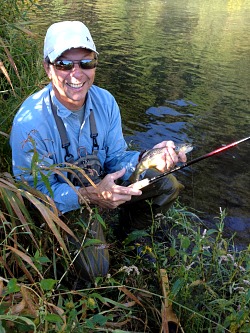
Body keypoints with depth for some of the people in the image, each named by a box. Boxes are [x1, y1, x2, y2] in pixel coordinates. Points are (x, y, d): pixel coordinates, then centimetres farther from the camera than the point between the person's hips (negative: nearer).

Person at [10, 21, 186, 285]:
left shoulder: (105, 101, -12)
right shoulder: (30, 122, -29)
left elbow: (116, 159, -6)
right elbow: (37, 191, -23)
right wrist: (88, 195, -39)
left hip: (100, 183, 5)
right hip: (62, 201, -5)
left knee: (168, 185, -6)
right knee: (94, 270, -23)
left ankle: (128, 229, 20)